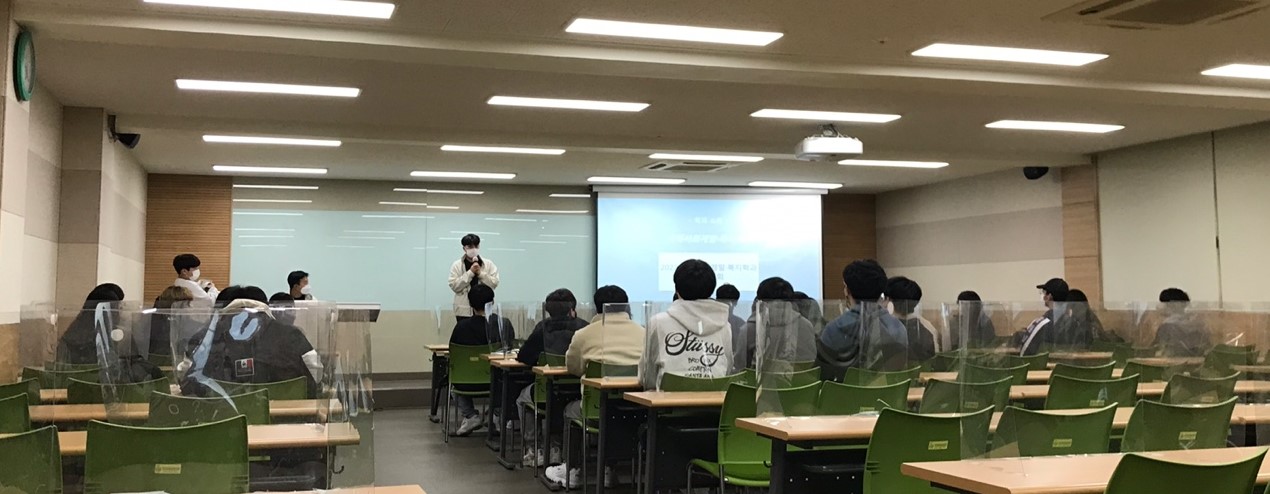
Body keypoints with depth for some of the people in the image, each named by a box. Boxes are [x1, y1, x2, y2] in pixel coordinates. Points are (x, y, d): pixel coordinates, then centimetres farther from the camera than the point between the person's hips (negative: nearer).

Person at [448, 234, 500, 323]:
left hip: (484, 310, 1)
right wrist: (470, 272, -14)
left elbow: (494, 283, -2)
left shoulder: (489, 264, 5)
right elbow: (454, 286, -9)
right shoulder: (456, 265, 1)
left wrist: (480, 273, -13)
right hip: (464, 311, -1)